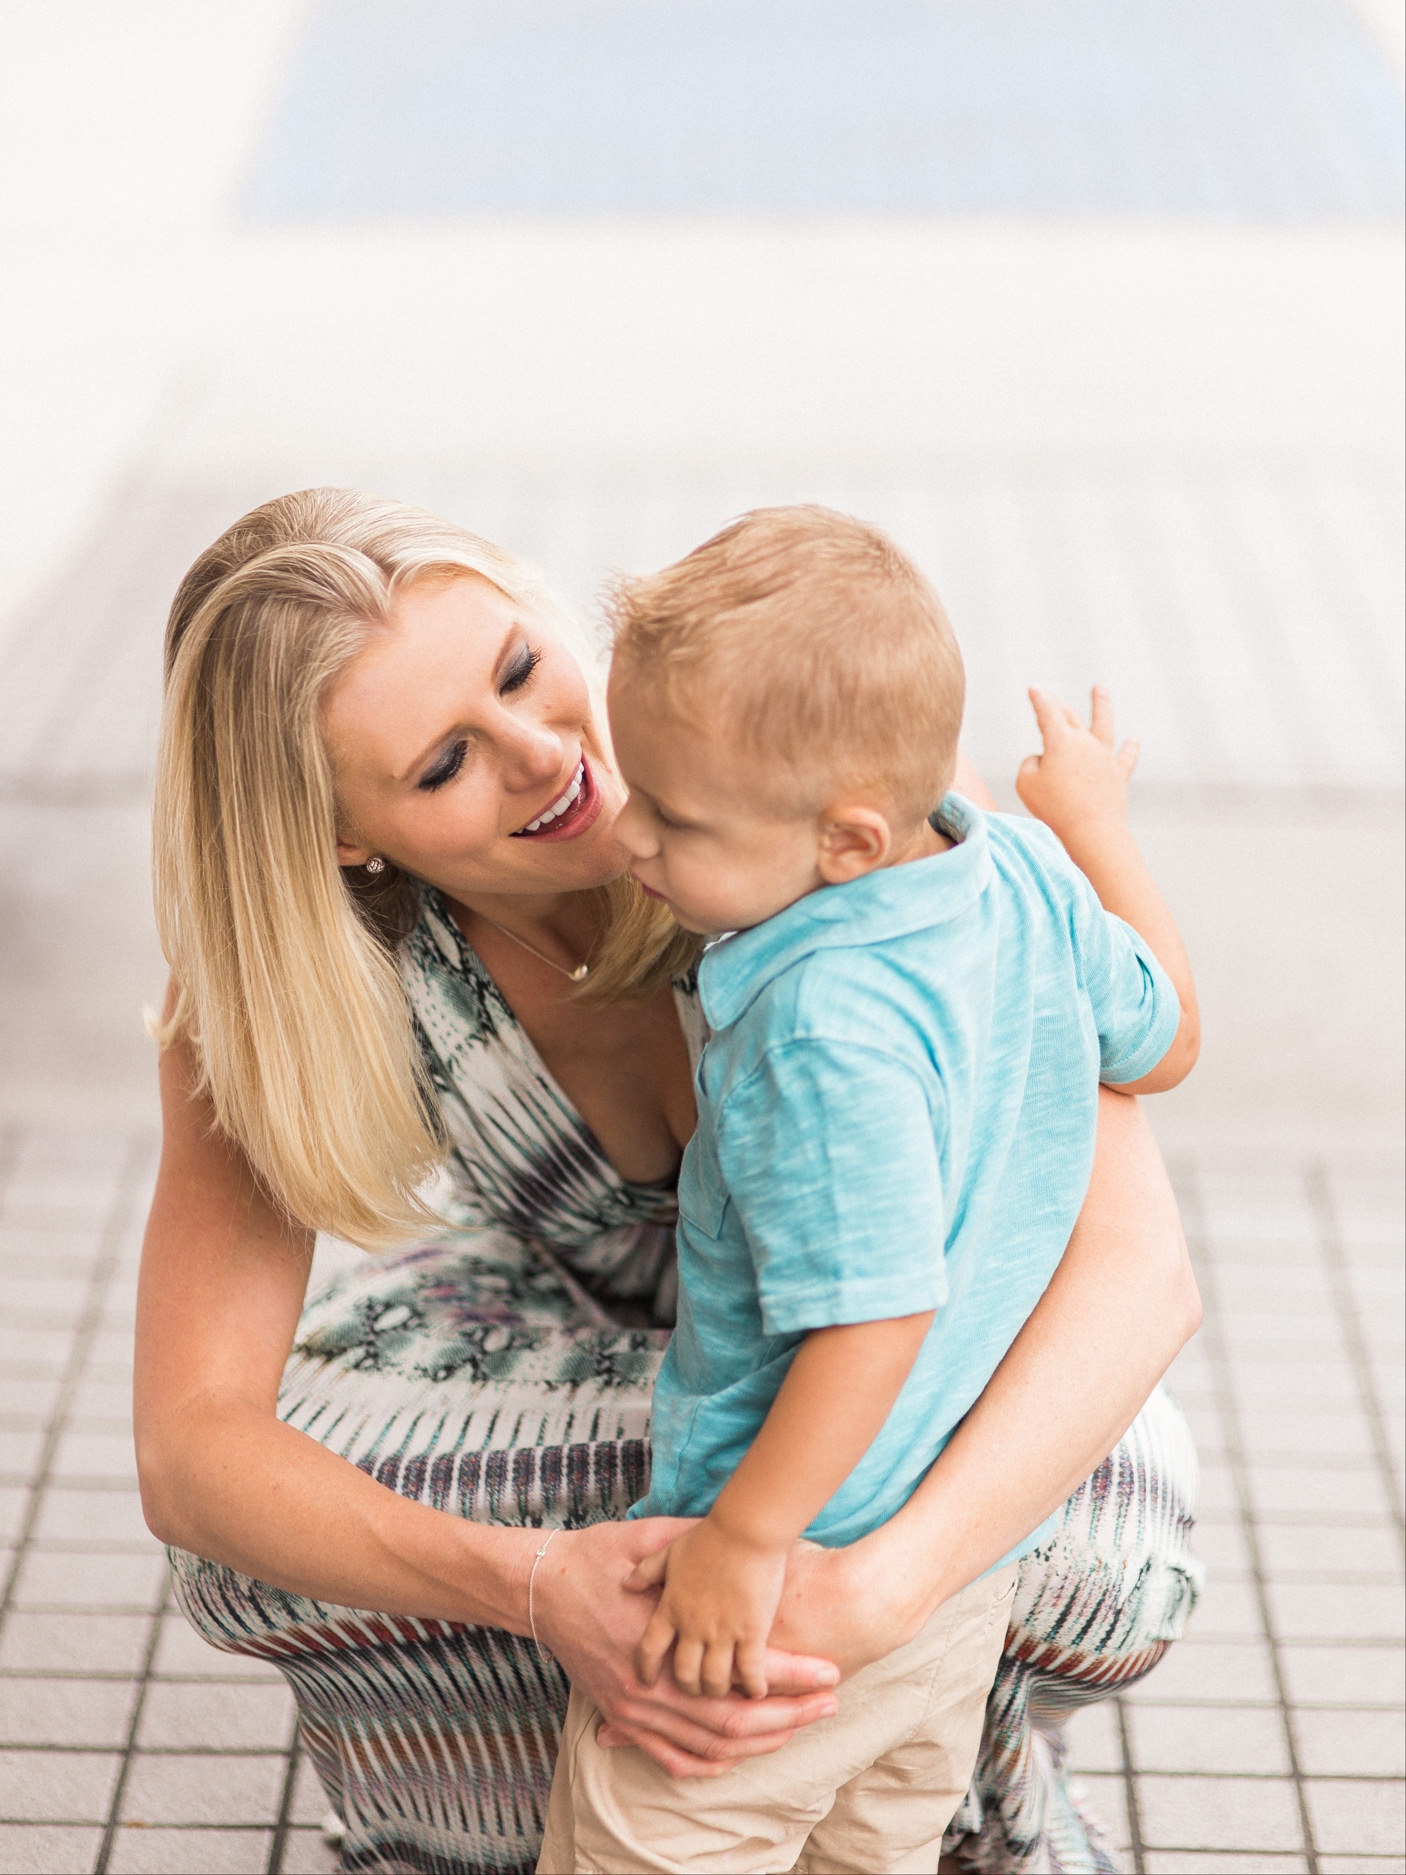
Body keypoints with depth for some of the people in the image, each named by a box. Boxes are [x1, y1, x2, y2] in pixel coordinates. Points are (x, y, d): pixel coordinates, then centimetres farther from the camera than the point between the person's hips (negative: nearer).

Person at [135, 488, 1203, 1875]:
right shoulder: (282, 979, -30)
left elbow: (1139, 1267, -42)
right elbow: (186, 1454, -33)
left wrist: (875, 1588, -57)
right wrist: (539, 1587, -51)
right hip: (582, 1300, 1)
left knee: (1105, 1559, -34)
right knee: (258, 1536, -29)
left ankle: (977, 1753, 3)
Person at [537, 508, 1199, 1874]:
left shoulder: (824, 1027, -32)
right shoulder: (1025, 874, -8)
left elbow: (876, 1318, -31)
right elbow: (1165, 1042, 10)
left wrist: (745, 1539, -24)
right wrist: (1098, 826, 22)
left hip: (795, 1571, -8)